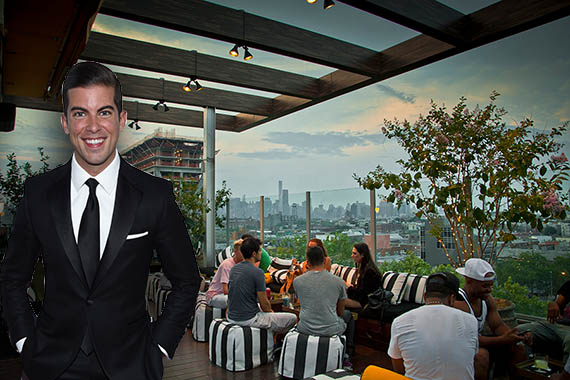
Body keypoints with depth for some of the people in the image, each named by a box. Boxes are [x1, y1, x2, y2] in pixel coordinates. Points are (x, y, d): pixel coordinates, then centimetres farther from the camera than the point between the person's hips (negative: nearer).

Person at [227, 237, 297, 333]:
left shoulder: (233, 269, 5)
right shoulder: (258, 272, -19)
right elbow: (264, 303, -14)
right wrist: (270, 312, 10)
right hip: (249, 320, -8)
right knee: (292, 318, 0)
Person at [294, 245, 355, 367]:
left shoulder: (297, 281, -6)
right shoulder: (338, 281, -7)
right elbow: (340, 312, 7)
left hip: (305, 329, 1)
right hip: (331, 330, -1)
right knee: (348, 315, 30)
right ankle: (346, 355, 32)